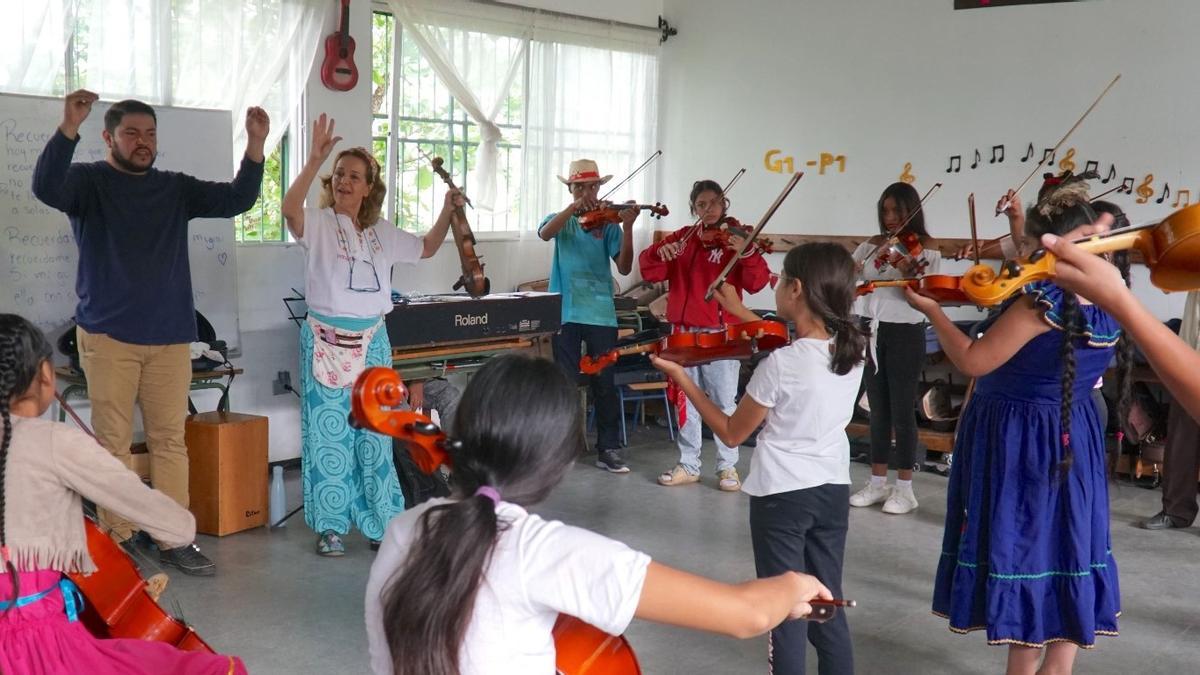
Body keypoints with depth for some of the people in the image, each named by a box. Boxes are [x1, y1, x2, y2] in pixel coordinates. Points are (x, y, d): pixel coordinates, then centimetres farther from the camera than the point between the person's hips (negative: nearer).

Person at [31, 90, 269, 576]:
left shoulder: (176, 188, 13)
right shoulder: (89, 181, 2)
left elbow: (236, 199, 5)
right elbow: (46, 188, -18)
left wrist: (255, 145, -8)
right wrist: (69, 126, -31)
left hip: (170, 337, 3)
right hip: (108, 335, -3)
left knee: (170, 440, 4)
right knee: (113, 441, 0)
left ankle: (175, 540, 9)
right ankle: (117, 540, 8)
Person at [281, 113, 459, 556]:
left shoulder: (382, 233, 12)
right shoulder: (319, 225, -5)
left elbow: (426, 248, 24)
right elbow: (290, 209, -27)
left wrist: (448, 211, 11)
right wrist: (315, 160, -37)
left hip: (372, 341, 5)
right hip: (327, 341, -4)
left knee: (375, 435, 8)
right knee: (329, 435, 0)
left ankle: (379, 522, 19)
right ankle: (330, 527, 11)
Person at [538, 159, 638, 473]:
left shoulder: (608, 224, 6)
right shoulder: (560, 220, 9)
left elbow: (624, 268, -6)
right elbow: (545, 234, -17)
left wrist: (627, 227, -18)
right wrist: (573, 208, -28)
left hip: (601, 313, 0)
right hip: (566, 313, 0)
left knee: (604, 384, 3)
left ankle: (608, 449, 11)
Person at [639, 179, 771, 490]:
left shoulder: (734, 237, -3)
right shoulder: (681, 238, 9)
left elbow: (757, 282, -14)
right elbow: (648, 269, 3)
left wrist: (747, 254, -32)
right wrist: (660, 252, -17)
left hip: (721, 332, -4)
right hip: (683, 330, 4)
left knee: (724, 401, 0)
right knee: (687, 400, 10)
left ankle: (728, 467, 12)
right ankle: (688, 465, 20)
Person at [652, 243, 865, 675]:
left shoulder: (779, 364, -22)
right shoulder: (853, 351, -5)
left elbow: (732, 433, -10)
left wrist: (682, 379, -3)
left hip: (781, 494, -6)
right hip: (834, 490, 6)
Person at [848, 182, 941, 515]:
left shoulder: (926, 248, -5)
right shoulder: (871, 245, 7)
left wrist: (906, 272, -32)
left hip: (905, 334, -5)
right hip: (872, 330, 5)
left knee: (902, 410, -1)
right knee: (878, 410, 11)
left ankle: (904, 488, 8)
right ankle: (877, 483, 19)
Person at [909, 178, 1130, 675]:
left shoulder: (1040, 301, -23)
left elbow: (972, 361, -21)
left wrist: (931, 309, -10)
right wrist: (1023, 228, 20)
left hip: (1018, 441, -7)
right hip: (1073, 440, 7)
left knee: (1022, 547, 4)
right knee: (1065, 545, 13)